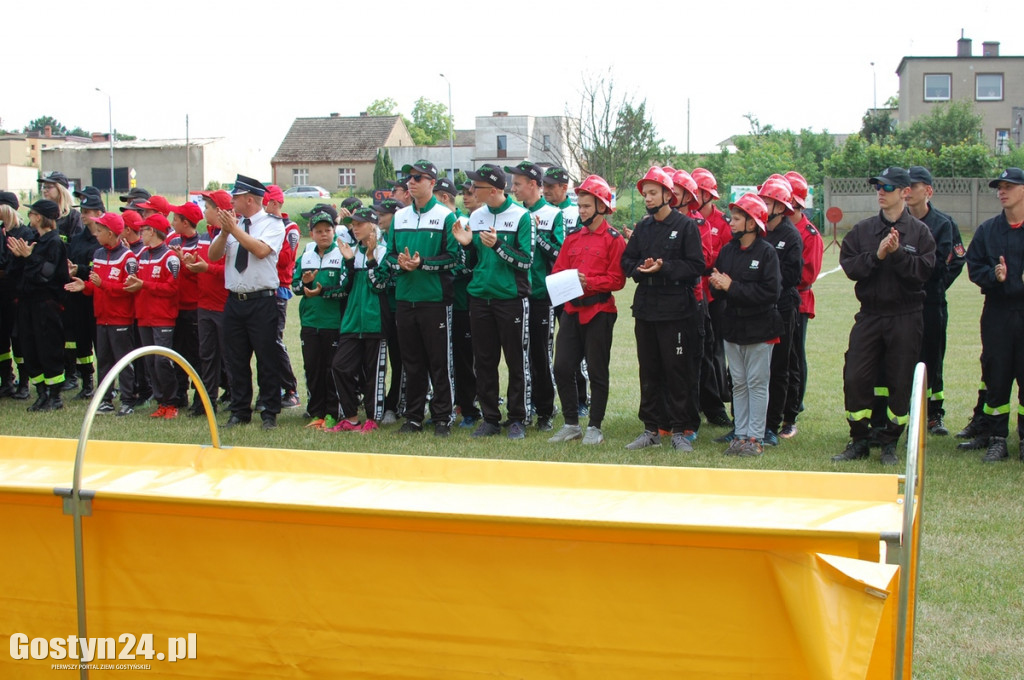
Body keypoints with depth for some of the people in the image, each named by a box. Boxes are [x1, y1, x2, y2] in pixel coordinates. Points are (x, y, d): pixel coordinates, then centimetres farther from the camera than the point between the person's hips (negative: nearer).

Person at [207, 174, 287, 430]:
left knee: (267, 360, 0)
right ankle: (239, 412, 20)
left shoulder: (273, 224, -3)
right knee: (236, 360, 10)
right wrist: (225, 231, -10)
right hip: (234, 301, 5)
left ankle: (270, 414, 9)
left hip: (262, 302, -5)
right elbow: (213, 255, 5)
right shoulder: (232, 222, 11)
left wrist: (234, 229, -17)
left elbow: (261, 250, -22)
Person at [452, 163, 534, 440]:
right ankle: (490, 419, 16)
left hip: (511, 299, -5)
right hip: (480, 298, 5)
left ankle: (517, 419, 10)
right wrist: (467, 245, -4)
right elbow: (472, 263, 15)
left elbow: (526, 261, -12)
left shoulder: (521, 216, -5)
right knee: (484, 361, 7)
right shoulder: (475, 217, 10)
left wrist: (497, 245, -22)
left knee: (517, 362, 1)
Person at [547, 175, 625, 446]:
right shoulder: (573, 238, 13)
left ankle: (595, 427, 12)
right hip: (571, 310, 6)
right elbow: (557, 270, 14)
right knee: (562, 367, 3)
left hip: (599, 311, -6)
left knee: (597, 371, 2)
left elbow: (617, 279, -11)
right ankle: (571, 424, 15)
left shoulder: (614, 239, -5)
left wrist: (588, 282, -21)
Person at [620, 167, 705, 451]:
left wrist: (664, 267, -21)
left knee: (678, 372, -1)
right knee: (649, 371, 10)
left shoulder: (687, 226, -5)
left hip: (676, 310, -6)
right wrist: (640, 268, -9)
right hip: (645, 308, 6)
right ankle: (651, 430, 17)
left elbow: (696, 266, -11)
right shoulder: (642, 227, 13)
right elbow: (627, 260, 12)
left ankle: (680, 430, 7)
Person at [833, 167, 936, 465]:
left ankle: (890, 443, 17)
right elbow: (849, 266, -3)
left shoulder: (919, 231, -1)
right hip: (869, 315, 2)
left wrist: (897, 254, -21)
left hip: (906, 317, -2)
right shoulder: (862, 229, 6)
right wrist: (877, 255, -17)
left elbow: (923, 271, -10)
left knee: (901, 382, 3)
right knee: (855, 378, -1)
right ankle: (859, 441, 13)